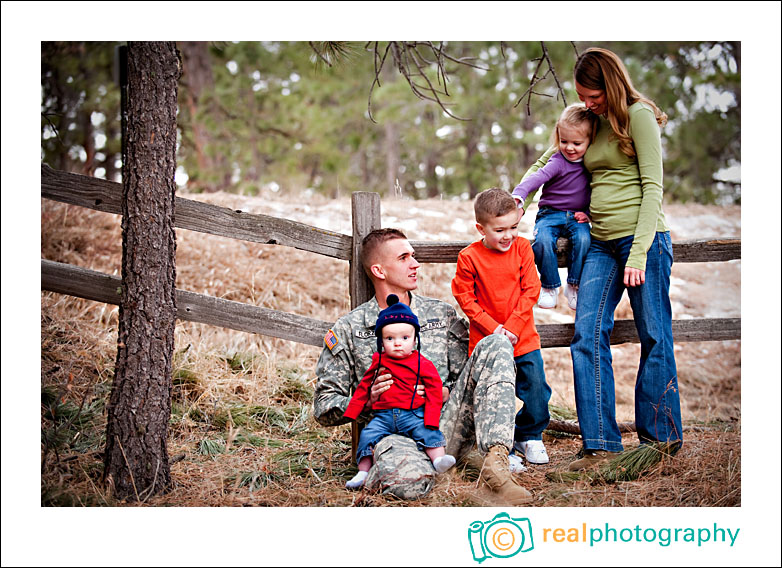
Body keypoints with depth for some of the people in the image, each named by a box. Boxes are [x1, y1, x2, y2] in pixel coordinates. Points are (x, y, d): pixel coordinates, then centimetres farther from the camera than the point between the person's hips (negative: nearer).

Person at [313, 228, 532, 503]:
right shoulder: (348, 330, 11)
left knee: (494, 345, -16)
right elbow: (323, 407, 9)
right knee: (408, 479, -45)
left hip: (448, 426, 5)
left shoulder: (442, 314, 19)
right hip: (394, 432, -5)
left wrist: (446, 393, -4)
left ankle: (495, 462, -28)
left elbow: (466, 375, 21)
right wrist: (367, 399, -11)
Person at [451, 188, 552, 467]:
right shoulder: (469, 257, -9)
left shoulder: (522, 248, -3)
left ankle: (529, 436, 23)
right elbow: (465, 297, -5)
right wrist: (492, 328, -13)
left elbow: (531, 290, -3)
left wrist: (513, 327, -11)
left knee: (536, 389, 1)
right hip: (486, 339, -2)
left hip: (523, 337, 2)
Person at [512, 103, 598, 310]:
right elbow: (536, 178, -27)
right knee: (542, 240, -33)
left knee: (583, 239, -31)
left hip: (576, 217, 2)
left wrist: (588, 213, -2)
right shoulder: (558, 163, -12)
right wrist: (517, 198, -45)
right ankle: (549, 286, -11)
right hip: (550, 214, -2)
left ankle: (574, 285, -12)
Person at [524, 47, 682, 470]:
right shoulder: (594, 123, 16)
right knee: (588, 335, -6)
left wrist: (639, 253, -17)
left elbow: (653, 186, -10)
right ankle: (600, 444, -5)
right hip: (600, 243, 6)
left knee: (654, 337, 1)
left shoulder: (638, 116, -4)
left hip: (642, 236, -6)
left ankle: (661, 435, 14)